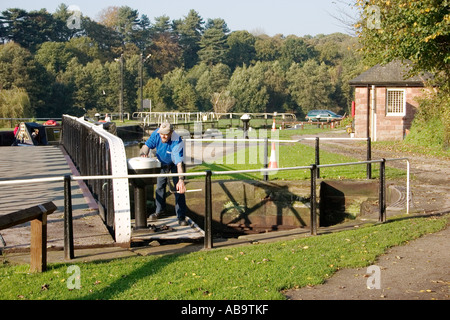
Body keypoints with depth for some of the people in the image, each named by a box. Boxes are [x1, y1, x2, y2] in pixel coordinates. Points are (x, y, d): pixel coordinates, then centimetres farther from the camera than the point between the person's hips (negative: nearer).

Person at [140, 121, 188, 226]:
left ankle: (181, 217, -7)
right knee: (160, 187, 12)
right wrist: (144, 153, -37)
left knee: (179, 189, -13)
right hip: (162, 162, 5)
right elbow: (147, 145, -13)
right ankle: (159, 210, 35)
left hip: (174, 163, -4)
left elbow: (179, 163, -47)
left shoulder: (177, 142, -40)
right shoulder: (156, 134, -27)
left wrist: (181, 180, -58)